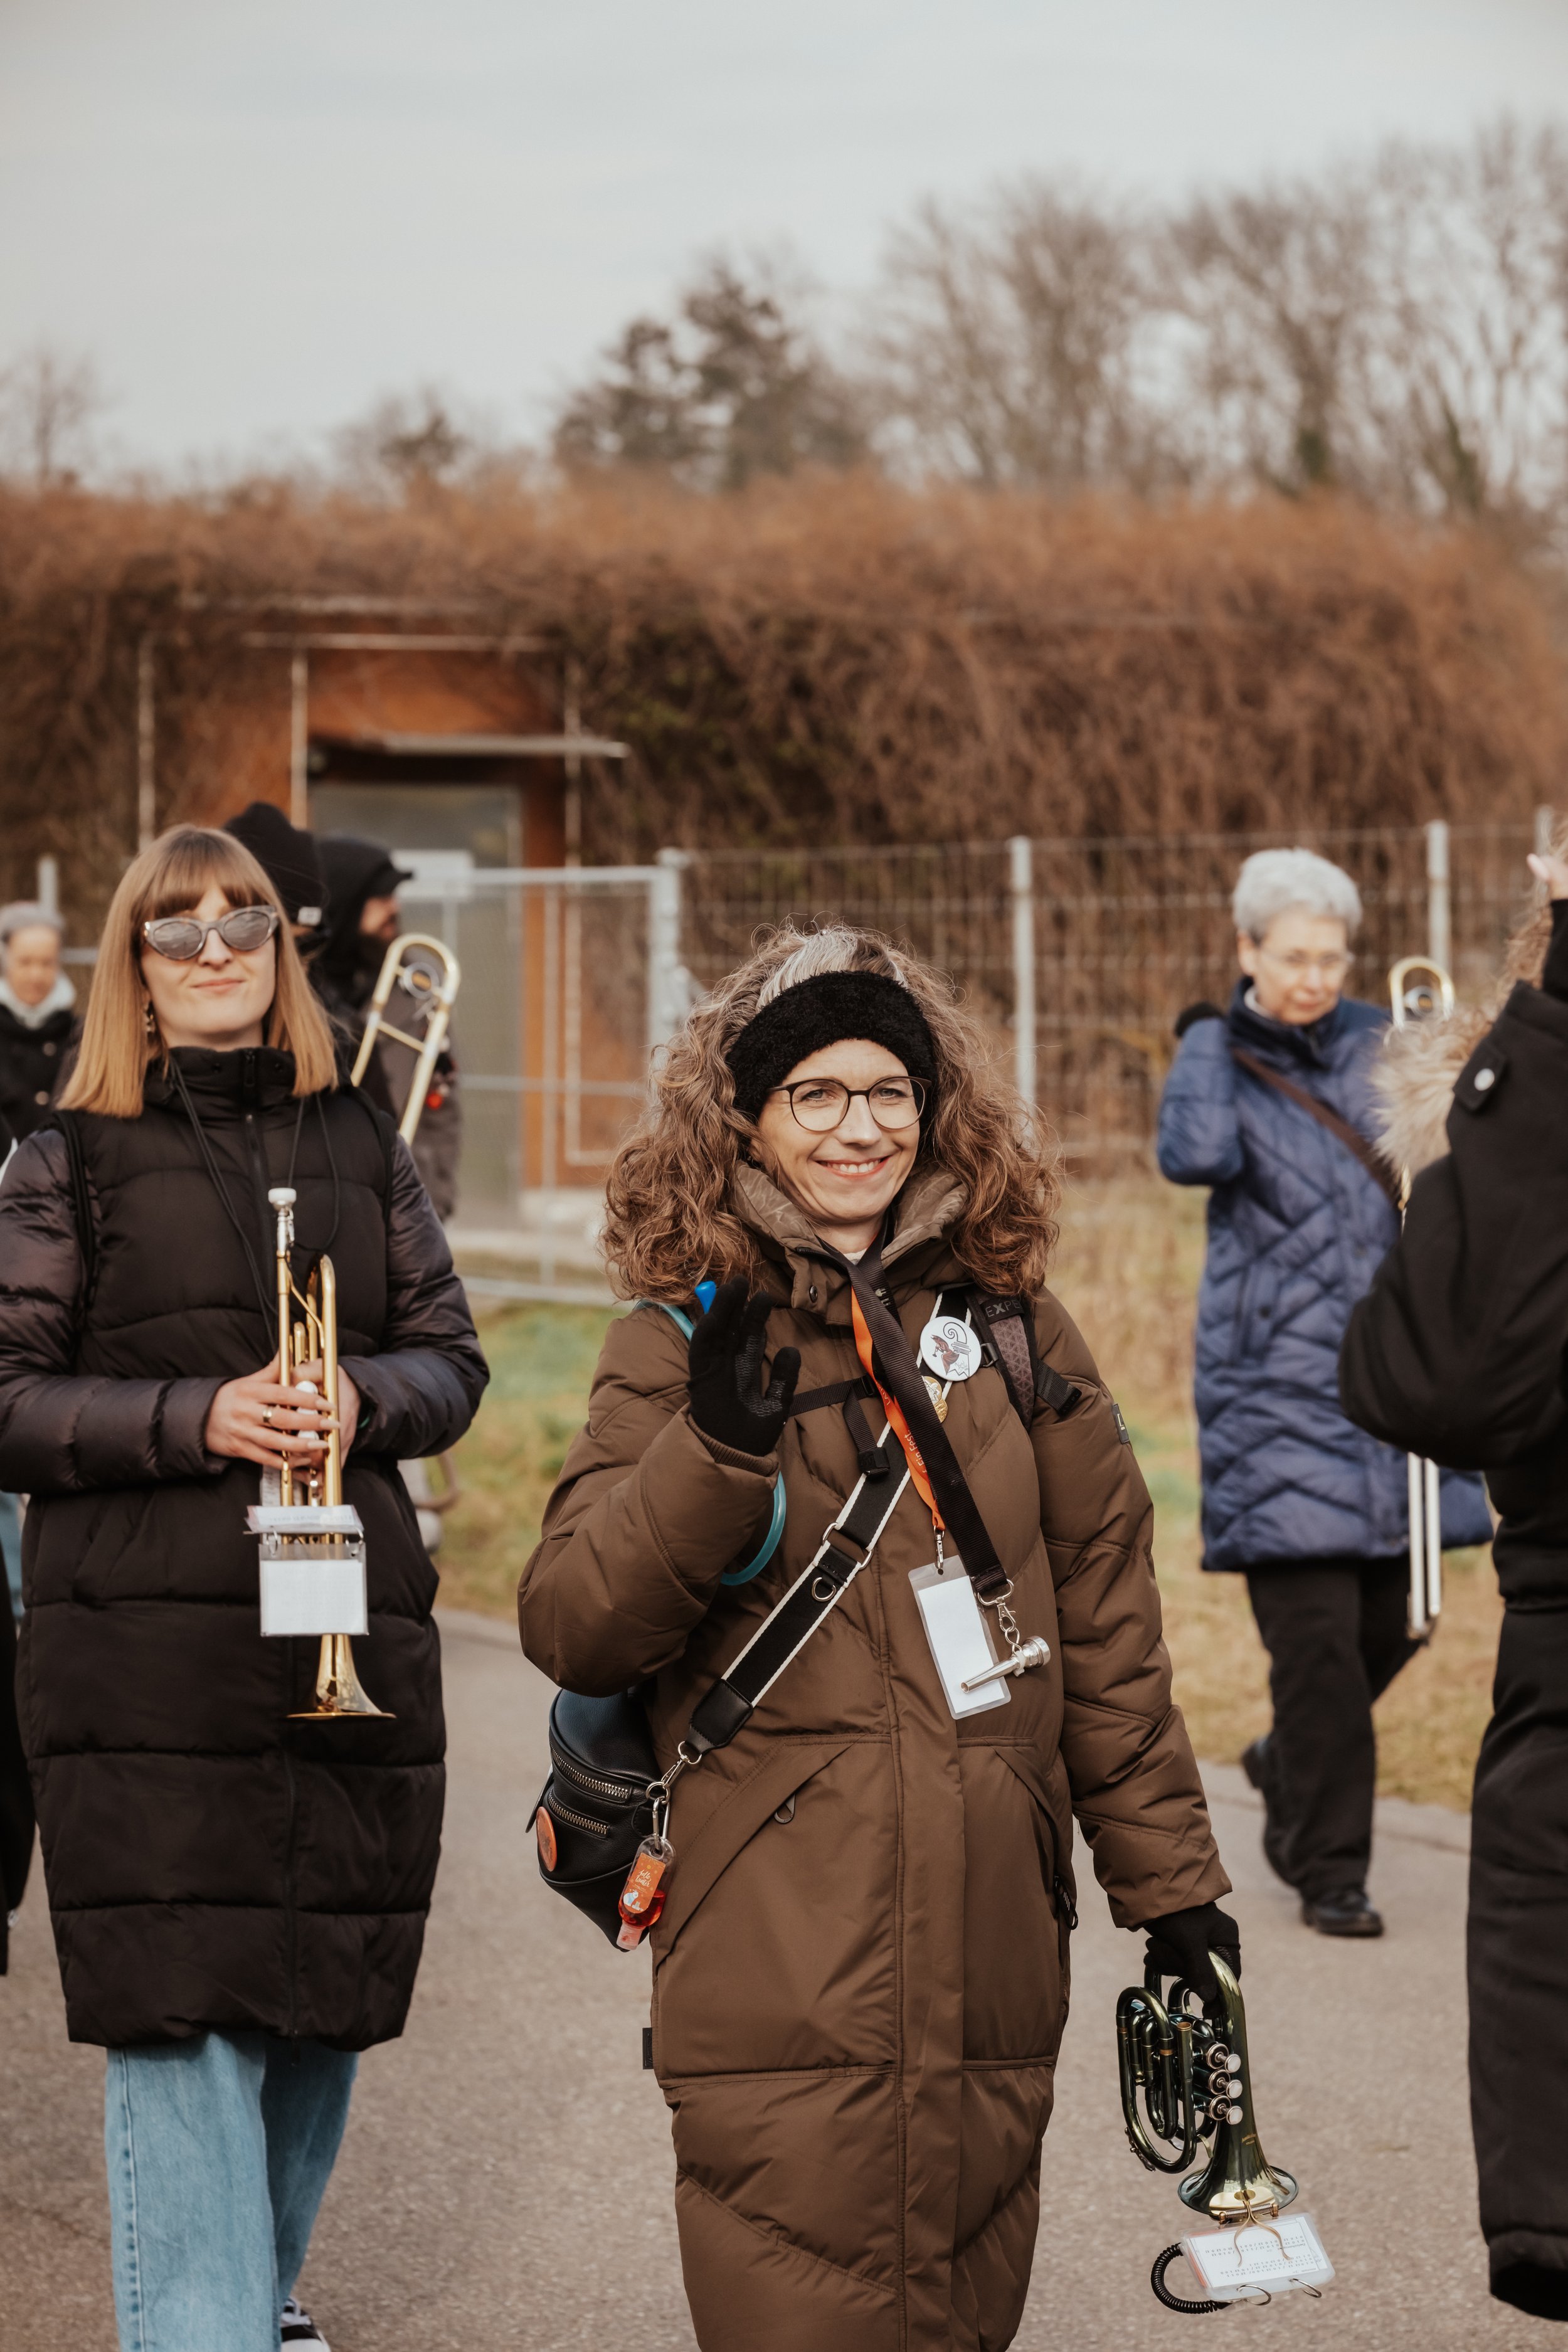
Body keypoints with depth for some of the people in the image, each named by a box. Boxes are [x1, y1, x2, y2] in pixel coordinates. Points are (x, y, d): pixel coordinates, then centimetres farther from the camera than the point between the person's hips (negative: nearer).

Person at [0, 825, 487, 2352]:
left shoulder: (359, 1148, 13)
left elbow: (450, 1360, 12)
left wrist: (362, 1398, -10)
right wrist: (195, 1417, -16)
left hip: (352, 1638, 4)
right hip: (144, 1658, -4)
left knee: (321, 2008, 11)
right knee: (178, 2023, -10)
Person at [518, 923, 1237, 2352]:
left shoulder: (1011, 1328, 11)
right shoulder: (681, 1344, 3)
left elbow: (1106, 1628, 16)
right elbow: (572, 1631, -6)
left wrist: (1168, 1875, 15)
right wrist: (719, 1448, -19)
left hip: (989, 1955, 3)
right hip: (778, 1985, -3)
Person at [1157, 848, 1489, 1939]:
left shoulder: (1376, 1044, 9)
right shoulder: (1223, 1058, -4)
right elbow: (1196, 1156, -26)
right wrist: (1210, 1033, -14)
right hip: (1278, 1386, -5)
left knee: (1393, 1621, 10)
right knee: (1315, 1629, -8)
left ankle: (1291, 1767, 37)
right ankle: (1330, 1869, 3)